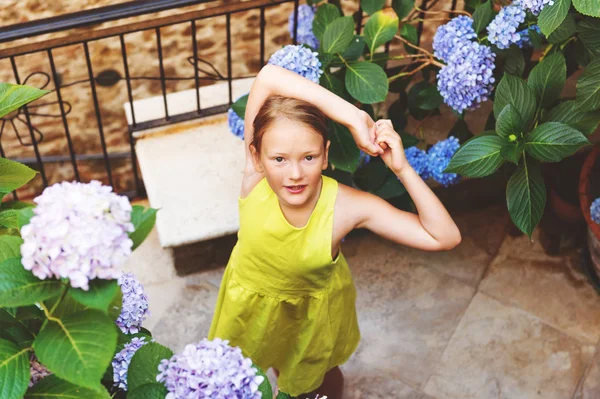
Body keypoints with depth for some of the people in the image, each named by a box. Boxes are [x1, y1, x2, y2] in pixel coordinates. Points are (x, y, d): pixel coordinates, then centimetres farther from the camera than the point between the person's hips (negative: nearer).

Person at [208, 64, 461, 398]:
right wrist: (354, 118, -49)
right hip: (253, 297, 1)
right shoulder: (254, 178, -36)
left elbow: (445, 238, -36)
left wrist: (402, 168, -44)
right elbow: (268, 76, -49)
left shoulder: (348, 206, -36)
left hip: (314, 307, -1)